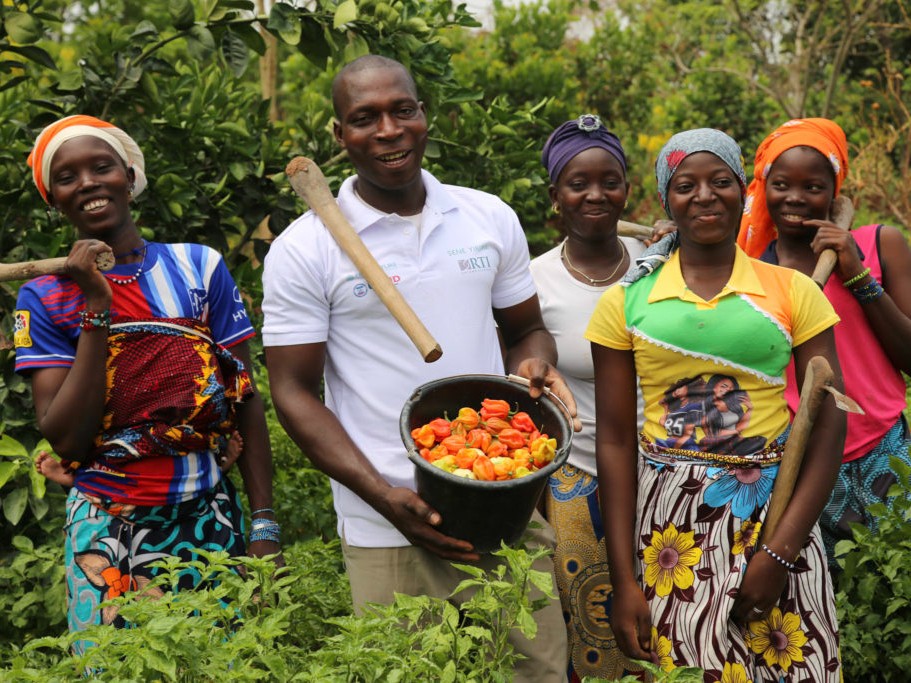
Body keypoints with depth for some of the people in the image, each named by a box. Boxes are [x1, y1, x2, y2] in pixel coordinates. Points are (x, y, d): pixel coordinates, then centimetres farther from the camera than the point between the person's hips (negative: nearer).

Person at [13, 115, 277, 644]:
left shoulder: (200, 267, 2)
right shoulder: (45, 297, 0)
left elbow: (246, 402, 3)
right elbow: (65, 438, -8)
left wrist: (265, 529, -2)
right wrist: (96, 310, -13)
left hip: (211, 520, 1)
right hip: (108, 532, -1)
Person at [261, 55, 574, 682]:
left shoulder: (490, 218, 7)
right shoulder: (304, 249, -4)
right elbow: (295, 393, -4)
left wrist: (537, 367, -9)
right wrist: (386, 497, -16)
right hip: (390, 529, -3)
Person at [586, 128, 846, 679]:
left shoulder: (791, 291, 3)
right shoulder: (627, 301, 4)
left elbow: (828, 427, -1)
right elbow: (615, 441, 2)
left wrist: (780, 550, -11)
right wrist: (624, 580, -2)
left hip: (774, 512, 0)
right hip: (668, 521, 0)